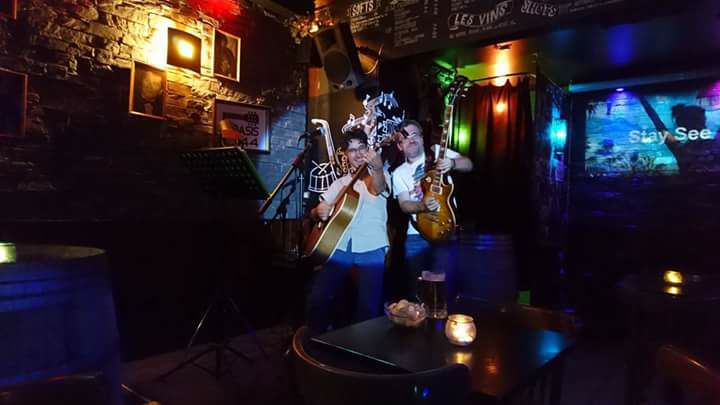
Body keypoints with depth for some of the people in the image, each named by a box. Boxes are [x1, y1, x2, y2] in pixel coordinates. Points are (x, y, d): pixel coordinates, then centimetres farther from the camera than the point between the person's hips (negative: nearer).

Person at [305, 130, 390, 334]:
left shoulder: (381, 176, 6)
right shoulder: (340, 183, 19)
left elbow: (378, 189, -21)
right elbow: (315, 211, 18)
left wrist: (377, 167, -44)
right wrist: (319, 211, -8)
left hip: (371, 250, -3)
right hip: (340, 248, 3)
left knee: (369, 308, -12)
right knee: (317, 298, -8)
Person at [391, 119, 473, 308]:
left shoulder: (437, 151, 5)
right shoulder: (399, 173, 9)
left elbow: (468, 165, -4)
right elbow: (404, 205, -2)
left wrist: (452, 163, -26)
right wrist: (422, 205, -23)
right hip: (416, 235, 3)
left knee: (444, 285, -6)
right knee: (415, 287, 8)